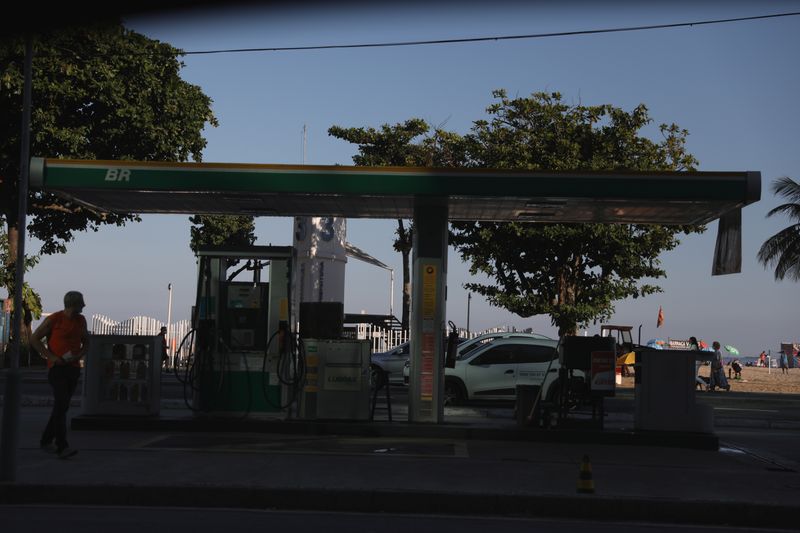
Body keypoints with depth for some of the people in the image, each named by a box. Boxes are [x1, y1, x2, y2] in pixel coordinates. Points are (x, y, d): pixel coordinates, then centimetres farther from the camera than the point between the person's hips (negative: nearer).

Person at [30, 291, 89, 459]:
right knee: (61, 404, -17)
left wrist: (78, 356, -2)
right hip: (57, 368, -6)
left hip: (73, 368, 6)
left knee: (61, 406, 11)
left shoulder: (81, 321, 10)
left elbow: (86, 343, 20)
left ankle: (46, 440, 25)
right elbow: (34, 339, -3)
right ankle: (62, 447, -22)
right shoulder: (53, 319, -6)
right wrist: (51, 357, -12)